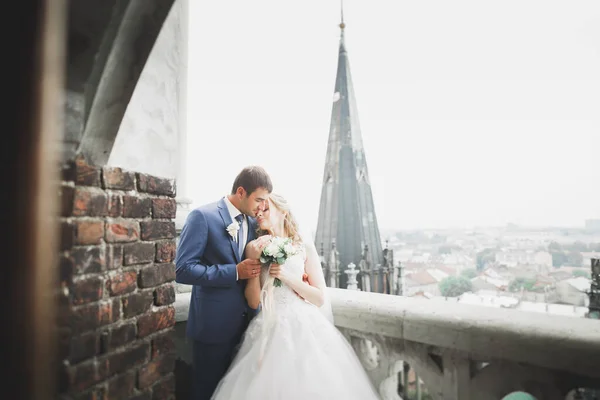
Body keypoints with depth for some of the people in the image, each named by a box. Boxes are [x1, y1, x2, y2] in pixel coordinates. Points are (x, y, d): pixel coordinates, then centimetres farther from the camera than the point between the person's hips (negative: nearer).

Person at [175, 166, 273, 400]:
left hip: (247, 322, 6)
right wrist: (235, 272, -23)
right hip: (215, 323, -6)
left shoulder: (253, 223, 6)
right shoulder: (203, 216, -13)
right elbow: (183, 270, -19)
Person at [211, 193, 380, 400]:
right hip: (270, 330, 1)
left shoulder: (304, 245, -2)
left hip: (303, 328, -1)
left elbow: (320, 298, -3)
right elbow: (253, 302, -2)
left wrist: (287, 277, -14)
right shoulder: (256, 247, 2)